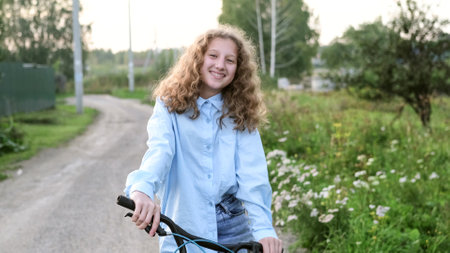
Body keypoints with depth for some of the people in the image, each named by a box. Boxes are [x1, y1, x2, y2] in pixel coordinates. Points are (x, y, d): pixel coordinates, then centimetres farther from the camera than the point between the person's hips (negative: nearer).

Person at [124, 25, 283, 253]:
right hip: (183, 234, -1)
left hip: (234, 234, 1)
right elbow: (159, 149, -21)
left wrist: (263, 228, -26)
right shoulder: (170, 105, -2)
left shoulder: (241, 115, 1)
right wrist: (142, 188, -42)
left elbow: (253, 175, -11)